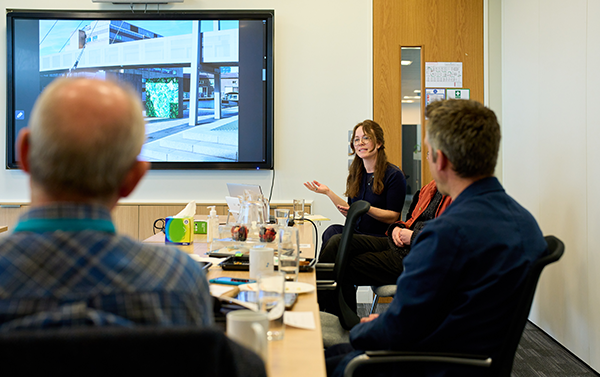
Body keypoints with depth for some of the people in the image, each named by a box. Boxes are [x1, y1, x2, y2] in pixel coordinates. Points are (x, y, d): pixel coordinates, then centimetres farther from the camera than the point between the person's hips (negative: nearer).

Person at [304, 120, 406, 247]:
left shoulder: (394, 175, -5)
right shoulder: (356, 174, 14)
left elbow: (393, 217, -8)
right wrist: (328, 192, 10)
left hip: (380, 237, -6)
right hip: (356, 232, 6)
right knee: (332, 231, -28)